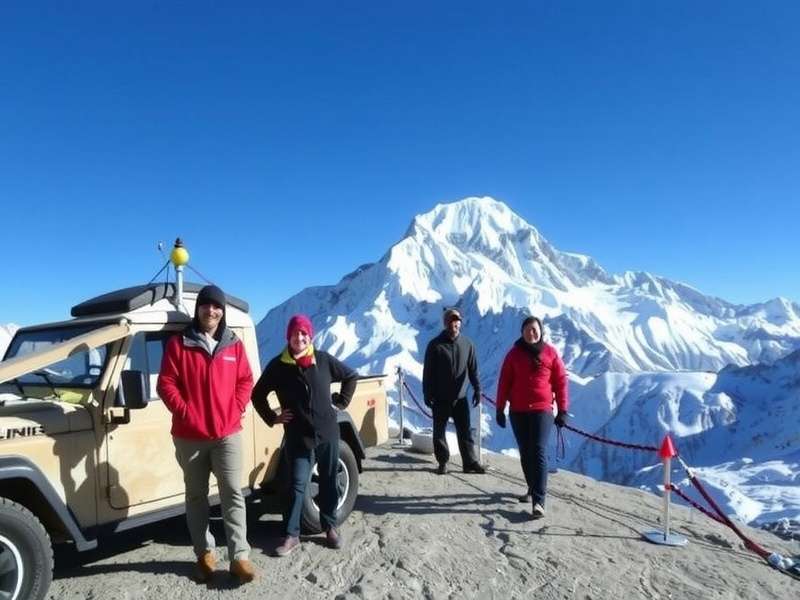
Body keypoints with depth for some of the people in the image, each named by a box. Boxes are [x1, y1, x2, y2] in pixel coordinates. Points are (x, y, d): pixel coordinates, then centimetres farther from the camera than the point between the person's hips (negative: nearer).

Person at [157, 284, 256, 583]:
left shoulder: (234, 345, 5)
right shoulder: (178, 343, -1)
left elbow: (245, 381, 9)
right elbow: (166, 383, -3)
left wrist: (235, 411, -4)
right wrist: (185, 413, -12)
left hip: (228, 433, 1)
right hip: (189, 436, 0)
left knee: (233, 493, -2)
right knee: (196, 496, 11)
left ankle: (240, 557, 3)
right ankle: (204, 554, 24)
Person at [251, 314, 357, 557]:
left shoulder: (323, 360, -2)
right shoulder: (277, 365, -5)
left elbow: (351, 376, 11)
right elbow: (257, 395, 7)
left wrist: (341, 401, 5)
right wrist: (272, 418, 0)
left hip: (327, 433, 2)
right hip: (297, 437, -1)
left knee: (329, 482, 13)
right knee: (297, 485, 2)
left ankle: (330, 527, 29)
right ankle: (291, 535, 15)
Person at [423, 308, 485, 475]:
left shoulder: (467, 344, 2)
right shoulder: (435, 345, -6)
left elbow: (473, 369, 8)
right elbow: (428, 371, -4)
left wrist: (477, 389, 4)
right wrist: (427, 393, -6)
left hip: (460, 397, 2)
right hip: (440, 398, -2)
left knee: (465, 431, 6)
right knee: (439, 431, 8)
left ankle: (470, 462, 15)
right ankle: (442, 462, 21)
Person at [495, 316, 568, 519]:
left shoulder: (550, 353, 0)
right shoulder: (514, 353, 3)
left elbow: (560, 382, 3)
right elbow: (504, 382, 5)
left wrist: (562, 410, 0)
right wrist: (500, 409, 3)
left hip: (542, 411, -2)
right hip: (518, 412, 3)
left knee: (539, 452, -10)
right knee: (525, 453, 13)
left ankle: (538, 501, -10)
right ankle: (532, 489, 31)